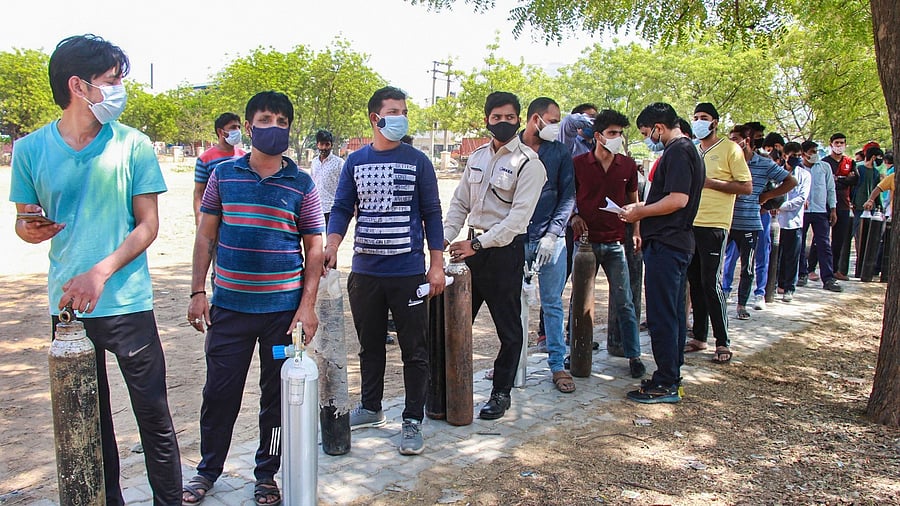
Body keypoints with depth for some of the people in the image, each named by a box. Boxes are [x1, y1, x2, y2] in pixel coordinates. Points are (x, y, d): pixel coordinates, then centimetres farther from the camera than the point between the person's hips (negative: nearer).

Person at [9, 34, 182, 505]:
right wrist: (30, 228, -13)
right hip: (66, 305, 2)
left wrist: (101, 273, -16)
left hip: (127, 304, -2)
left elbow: (148, 224, -3)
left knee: (154, 416, 3)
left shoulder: (132, 144, -3)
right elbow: (25, 223, 11)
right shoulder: (31, 149, 2)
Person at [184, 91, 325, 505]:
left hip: (283, 307, -1)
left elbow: (314, 249, 1)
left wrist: (307, 305, -7)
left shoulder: (302, 184, 0)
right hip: (229, 305, 1)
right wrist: (198, 291, 1)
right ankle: (208, 470, 31)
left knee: (277, 394, 10)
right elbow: (206, 234, 7)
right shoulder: (224, 175, 4)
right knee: (220, 391, 9)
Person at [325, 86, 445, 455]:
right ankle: (370, 408, 34)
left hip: (409, 272, -2)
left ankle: (413, 421, 16)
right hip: (365, 272, 3)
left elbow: (432, 214, 1)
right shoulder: (355, 162, 6)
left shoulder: (418, 162, 0)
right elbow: (342, 209, 6)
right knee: (369, 345, 16)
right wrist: (332, 244, -13)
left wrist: (437, 264, -4)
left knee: (414, 350, 4)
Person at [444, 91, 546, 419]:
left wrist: (477, 244, -22)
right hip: (472, 247, 6)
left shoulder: (528, 163, -10)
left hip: (505, 249, -6)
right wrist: (445, 238, -1)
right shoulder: (477, 157, 11)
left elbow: (519, 216, -18)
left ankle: (501, 392, 21)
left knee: (508, 326, 7)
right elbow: (460, 203, 14)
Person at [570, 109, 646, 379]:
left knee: (624, 302, 3)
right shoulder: (578, 164, -2)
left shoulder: (628, 165, 5)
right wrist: (573, 217, -8)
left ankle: (634, 356, 12)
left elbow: (633, 200, 15)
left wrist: (636, 231, 5)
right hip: (586, 241, -1)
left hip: (615, 243, 1)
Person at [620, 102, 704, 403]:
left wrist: (640, 212, -12)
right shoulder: (688, 150, 18)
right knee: (674, 313, 15)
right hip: (677, 243, 11)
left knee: (661, 316, -6)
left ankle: (665, 384, 0)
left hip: (665, 244, -11)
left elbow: (678, 199, -23)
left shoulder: (677, 152, -14)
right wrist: (642, 208, 15)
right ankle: (672, 376, 24)